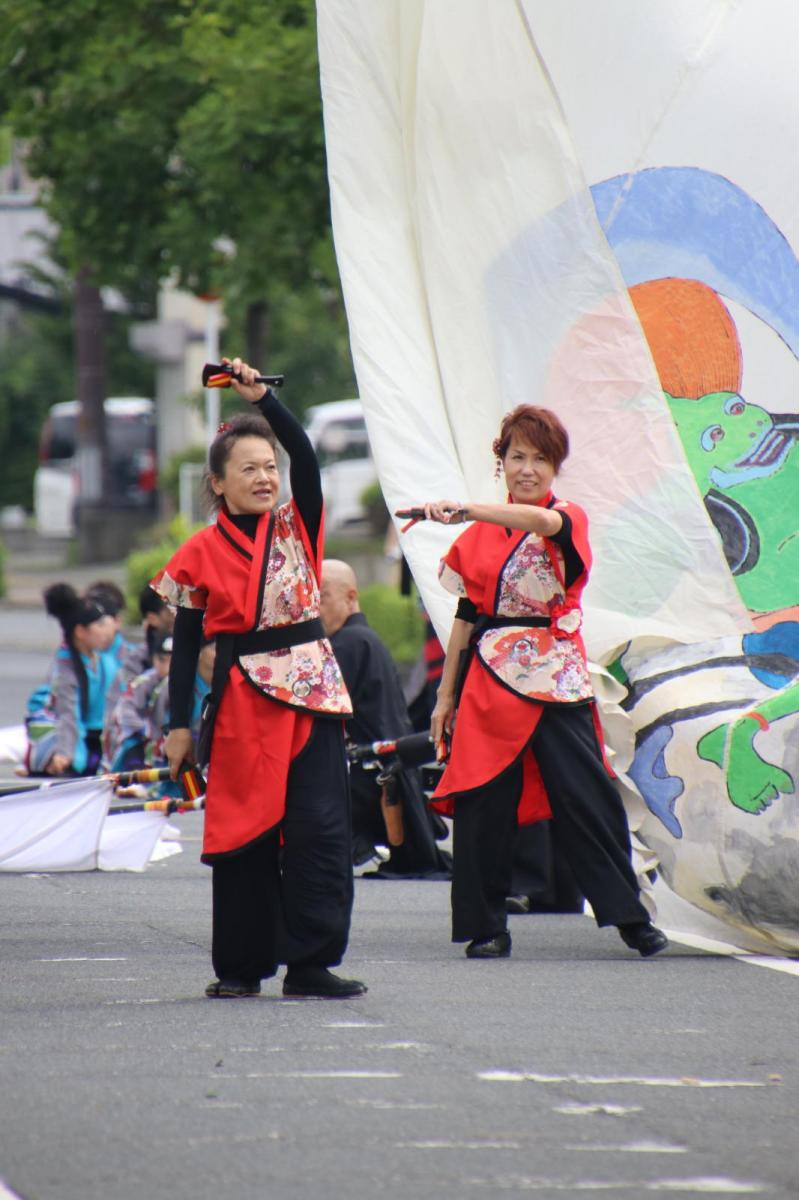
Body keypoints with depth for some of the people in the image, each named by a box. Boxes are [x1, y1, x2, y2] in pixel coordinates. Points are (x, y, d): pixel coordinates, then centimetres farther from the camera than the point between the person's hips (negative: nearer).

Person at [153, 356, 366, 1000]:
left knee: (318, 827, -6)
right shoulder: (202, 553, 1)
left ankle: (310, 962, -4)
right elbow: (186, 642, 4)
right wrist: (180, 724, 2)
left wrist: (261, 396, -22)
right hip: (242, 700, -1)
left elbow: (306, 456, -12)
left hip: (310, 692, 1)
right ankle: (242, 965, 12)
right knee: (246, 829, 4)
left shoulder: (296, 525, 5)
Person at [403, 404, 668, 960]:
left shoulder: (569, 519, -2)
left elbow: (542, 522, -27)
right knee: (484, 800, -1)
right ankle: (487, 927, 8)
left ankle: (630, 917, -1)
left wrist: (465, 511, -42)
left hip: (555, 679, -3)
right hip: (490, 678, 3)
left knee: (585, 794, -8)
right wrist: (447, 693, 14)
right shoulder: (480, 534, 11)